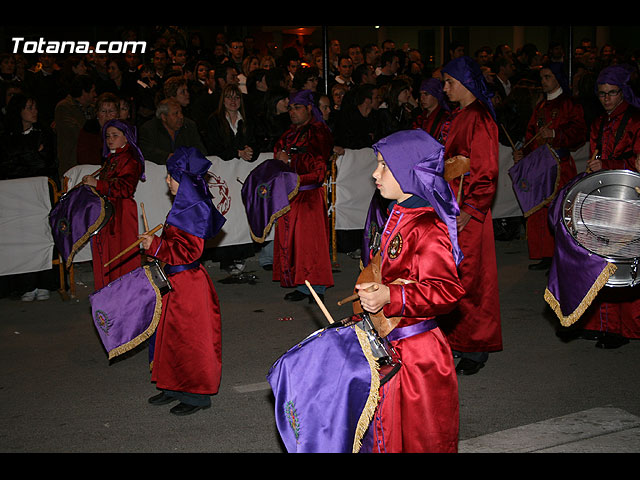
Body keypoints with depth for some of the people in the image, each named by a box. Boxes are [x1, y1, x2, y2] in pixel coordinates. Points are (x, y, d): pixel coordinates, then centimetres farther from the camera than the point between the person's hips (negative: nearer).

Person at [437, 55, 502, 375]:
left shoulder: (478, 119, -14)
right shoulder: (455, 117, 14)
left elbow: (487, 171, -18)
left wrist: (470, 209, -19)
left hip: (467, 213, -9)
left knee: (468, 277, -2)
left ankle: (476, 348, 10)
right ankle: (455, 339, 23)